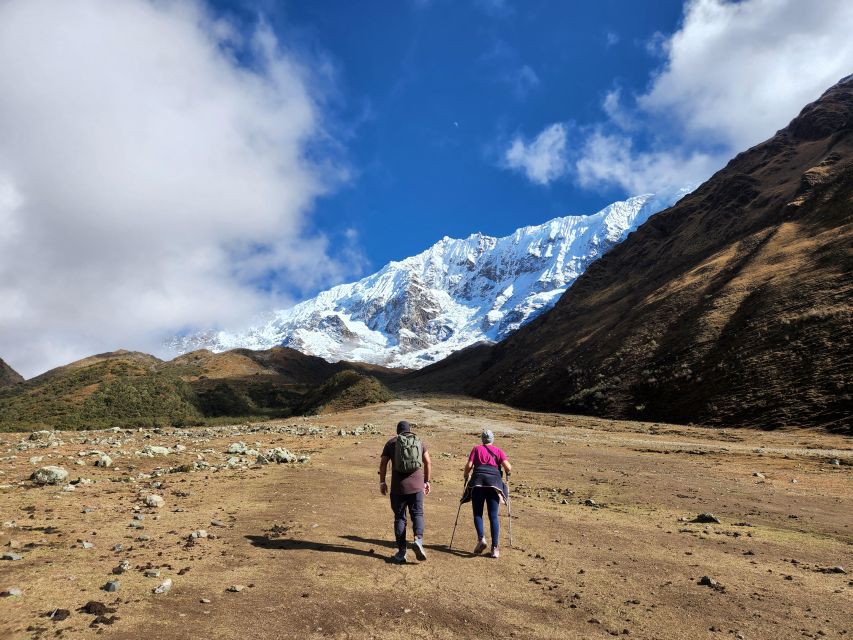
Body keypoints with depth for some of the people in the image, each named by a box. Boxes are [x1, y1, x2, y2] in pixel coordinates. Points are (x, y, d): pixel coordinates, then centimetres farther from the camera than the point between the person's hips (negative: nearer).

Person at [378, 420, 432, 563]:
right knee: (417, 514, 11)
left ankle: (402, 551, 9)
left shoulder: (391, 443, 4)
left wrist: (382, 482, 8)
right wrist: (426, 481, 12)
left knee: (399, 517, 8)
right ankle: (418, 540, -14)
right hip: (417, 486, 1)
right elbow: (428, 463, 5)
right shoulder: (419, 442, 9)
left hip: (398, 487, -1)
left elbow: (383, 464, 1)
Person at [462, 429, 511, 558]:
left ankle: (481, 538, -14)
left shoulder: (477, 449, 14)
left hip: (478, 481, -1)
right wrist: (507, 473, 23)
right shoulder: (498, 451, 15)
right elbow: (508, 467, 2)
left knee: (477, 513, 9)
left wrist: (466, 476, 21)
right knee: (493, 516, 4)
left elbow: (469, 466, 3)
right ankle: (495, 548, -4)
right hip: (494, 483, 1)